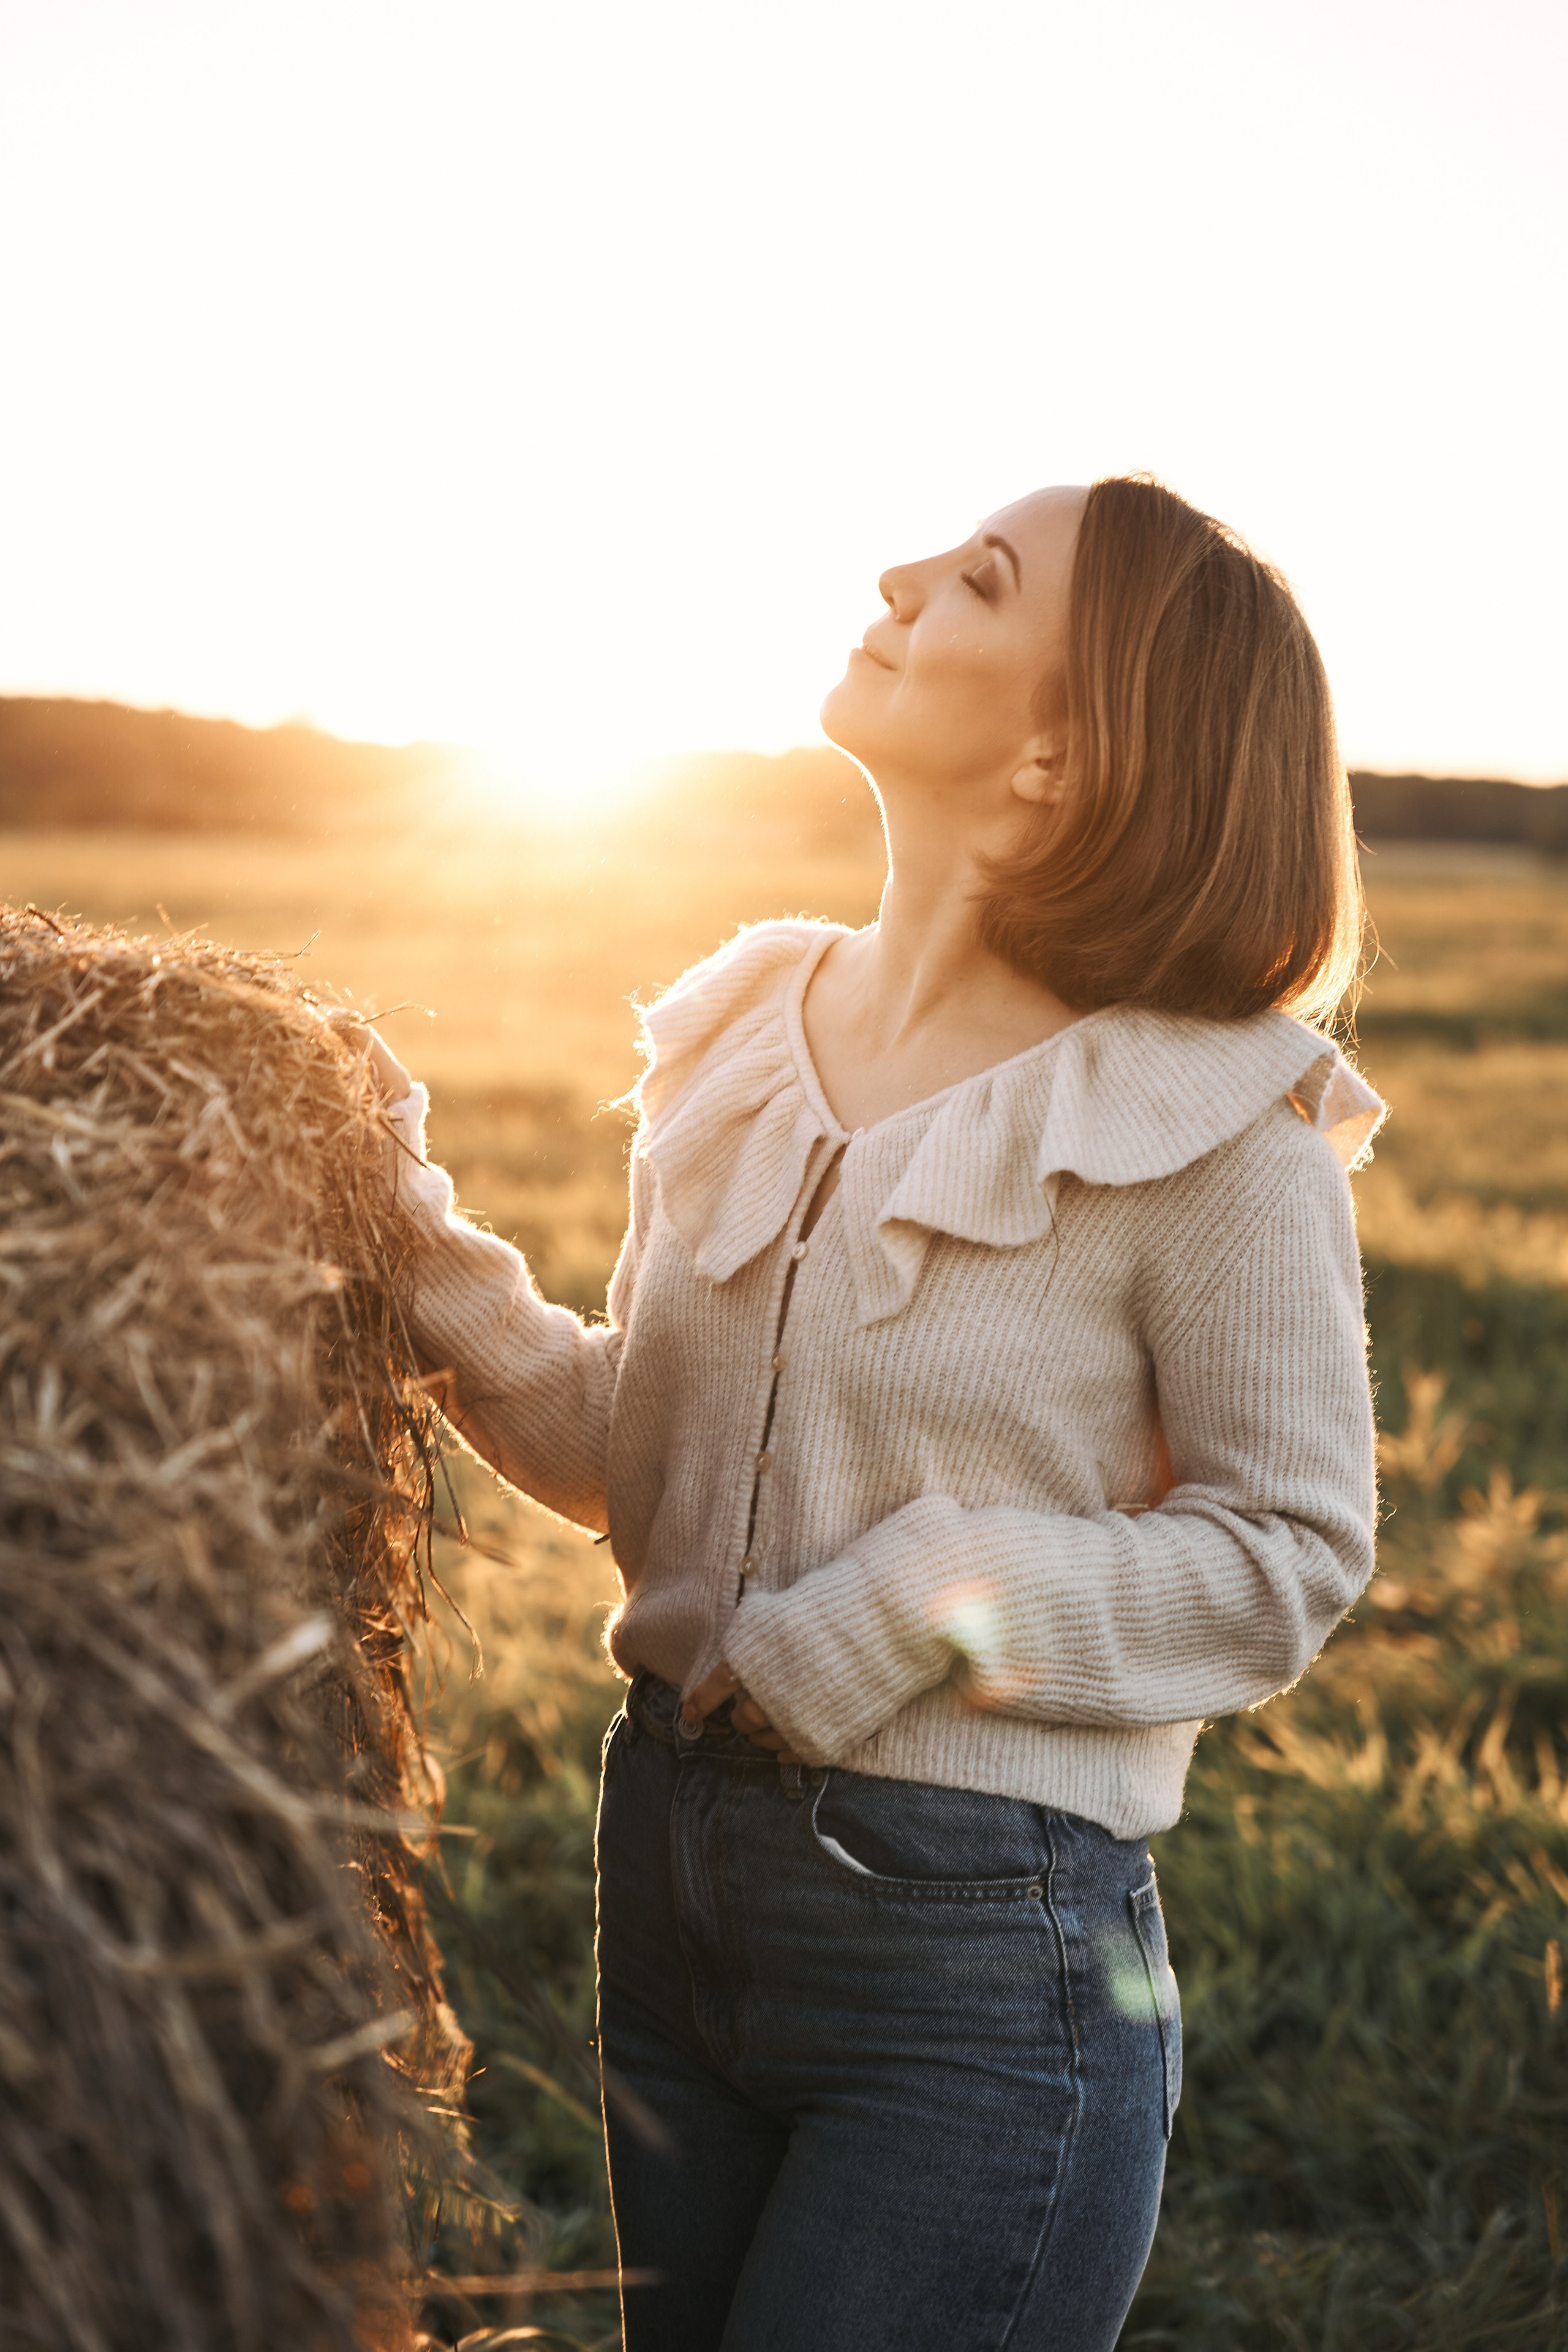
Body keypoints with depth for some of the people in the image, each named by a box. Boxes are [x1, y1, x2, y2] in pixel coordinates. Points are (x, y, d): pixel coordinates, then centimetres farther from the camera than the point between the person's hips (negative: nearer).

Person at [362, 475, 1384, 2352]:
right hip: (672, 1864, 6)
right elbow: (646, 1466, 6)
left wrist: (928, 1602, -20)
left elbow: (1291, 1550, -10)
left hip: (986, 1937, -6)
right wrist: (437, 1266, -7)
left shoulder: (1213, 1125, -15)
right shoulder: (743, 1042, 2)